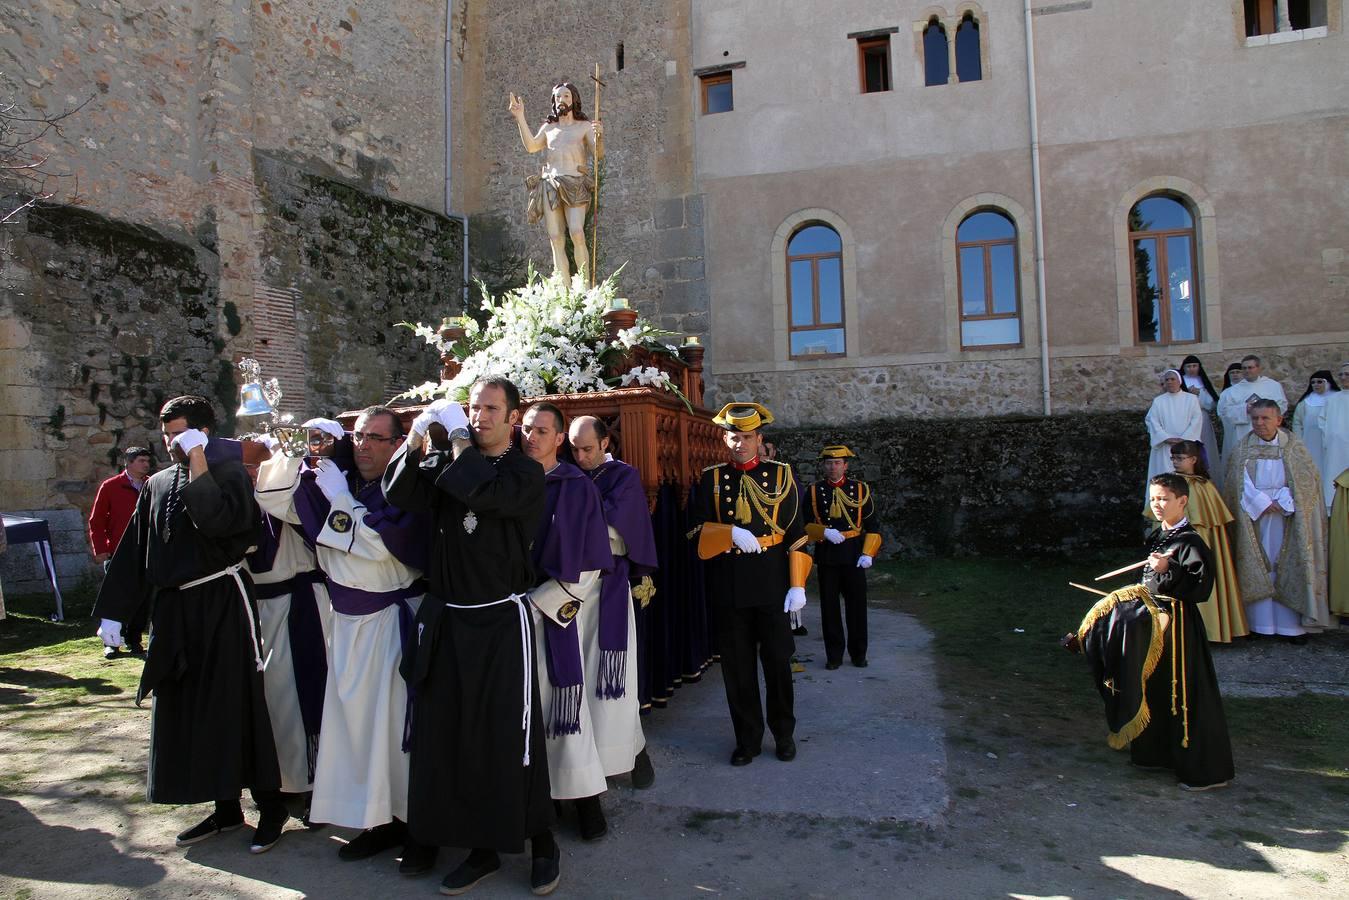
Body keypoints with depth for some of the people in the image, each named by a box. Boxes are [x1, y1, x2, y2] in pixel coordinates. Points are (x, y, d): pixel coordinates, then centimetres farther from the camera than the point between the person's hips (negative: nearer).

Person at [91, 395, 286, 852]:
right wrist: (112, 610, 12)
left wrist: (197, 459, -21)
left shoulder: (229, 472, -5)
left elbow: (216, 519, -25)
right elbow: (133, 551, 15)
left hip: (221, 604, -7)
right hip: (173, 608, 7)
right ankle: (226, 808, 21)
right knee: (184, 709, 9)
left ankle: (270, 806, 7)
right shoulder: (157, 485, 14)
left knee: (234, 706, -5)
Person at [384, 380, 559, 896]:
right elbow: (400, 495, -3)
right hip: (446, 620, 5)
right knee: (447, 734, 8)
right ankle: (482, 848, 23)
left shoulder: (526, 474, -3)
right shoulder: (445, 464, 11)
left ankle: (541, 844, 19)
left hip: (500, 622, -5)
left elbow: (482, 491, -22)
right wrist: (416, 440, -14)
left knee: (511, 738, 0)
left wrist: (457, 437, -12)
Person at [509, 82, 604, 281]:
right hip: (550, 186, 3)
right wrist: (520, 117, 4)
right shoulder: (548, 127, 23)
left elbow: (599, 155, 2)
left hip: (575, 185, -3)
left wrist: (599, 136, -18)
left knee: (577, 233, -23)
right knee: (556, 238, -6)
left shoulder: (584, 126, 13)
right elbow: (531, 146, 7)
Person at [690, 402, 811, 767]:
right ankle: (747, 739, 23)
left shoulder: (780, 475, 2)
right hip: (728, 588, 1)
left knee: (778, 662, 9)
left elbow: (796, 534, 0)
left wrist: (797, 584, -6)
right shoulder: (711, 479, 5)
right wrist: (731, 533, -19)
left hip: (772, 585, -1)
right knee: (738, 668, 9)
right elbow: (698, 532, -1)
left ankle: (784, 734, 28)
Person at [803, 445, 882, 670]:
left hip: (854, 556, 0)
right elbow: (805, 526, 0)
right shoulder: (814, 491, 2)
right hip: (826, 557, 0)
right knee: (829, 607, 5)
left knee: (857, 605, 7)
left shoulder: (861, 489, 3)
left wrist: (868, 553, -8)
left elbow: (872, 526, 4)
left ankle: (858, 653, 21)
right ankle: (834, 655, 17)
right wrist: (825, 532, -18)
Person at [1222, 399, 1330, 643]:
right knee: (1257, 568, 1)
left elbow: (1306, 482, -4)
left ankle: (1292, 623, 5)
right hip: (1254, 518, 0)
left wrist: (1282, 503, -14)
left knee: (1290, 568, 0)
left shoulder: (1294, 448, 2)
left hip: (1287, 520, 0)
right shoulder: (1242, 450, 2)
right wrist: (1263, 504, -15)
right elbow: (1241, 485, -3)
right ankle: (1259, 621, 6)